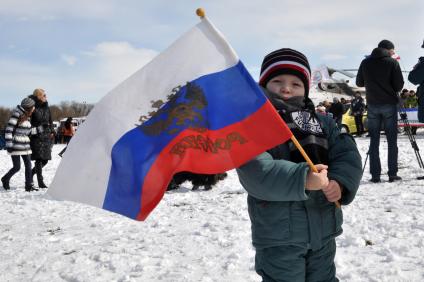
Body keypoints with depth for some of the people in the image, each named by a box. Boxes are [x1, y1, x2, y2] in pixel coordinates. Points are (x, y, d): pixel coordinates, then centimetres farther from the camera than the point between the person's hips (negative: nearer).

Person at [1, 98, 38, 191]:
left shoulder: (27, 116, 12)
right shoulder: (16, 114, -12)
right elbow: (9, 129, -16)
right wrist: (9, 145, -19)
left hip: (25, 145, 7)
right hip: (16, 145, -7)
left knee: (28, 165, 1)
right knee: (17, 167, -3)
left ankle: (29, 186, 5)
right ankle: (5, 179, 23)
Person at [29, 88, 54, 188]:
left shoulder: (46, 107, 12)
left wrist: (51, 132, 13)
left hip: (46, 136, 7)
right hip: (36, 137, -7)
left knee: (45, 160, 10)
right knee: (39, 160, -5)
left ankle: (31, 174, 30)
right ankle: (40, 182, 3)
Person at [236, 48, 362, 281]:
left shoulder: (323, 123, 8)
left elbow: (348, 155, 1)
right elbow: (255, 172, -24)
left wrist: (340, 182, -19)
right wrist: (302, 178, -33)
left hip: (324, 231, 6)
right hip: (278, 236, -5)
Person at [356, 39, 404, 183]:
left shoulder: (365, 62, 3)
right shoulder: (392, 62, -6)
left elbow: (359, 83, 11)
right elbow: (399, 85, -7)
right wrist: (390, 89, 14)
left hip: (372, 105, 3)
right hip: (389, 105, -2)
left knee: (374, 141, 6)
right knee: (392, 140, 4)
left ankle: (375, 175, 3)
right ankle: (392, 174, 3)